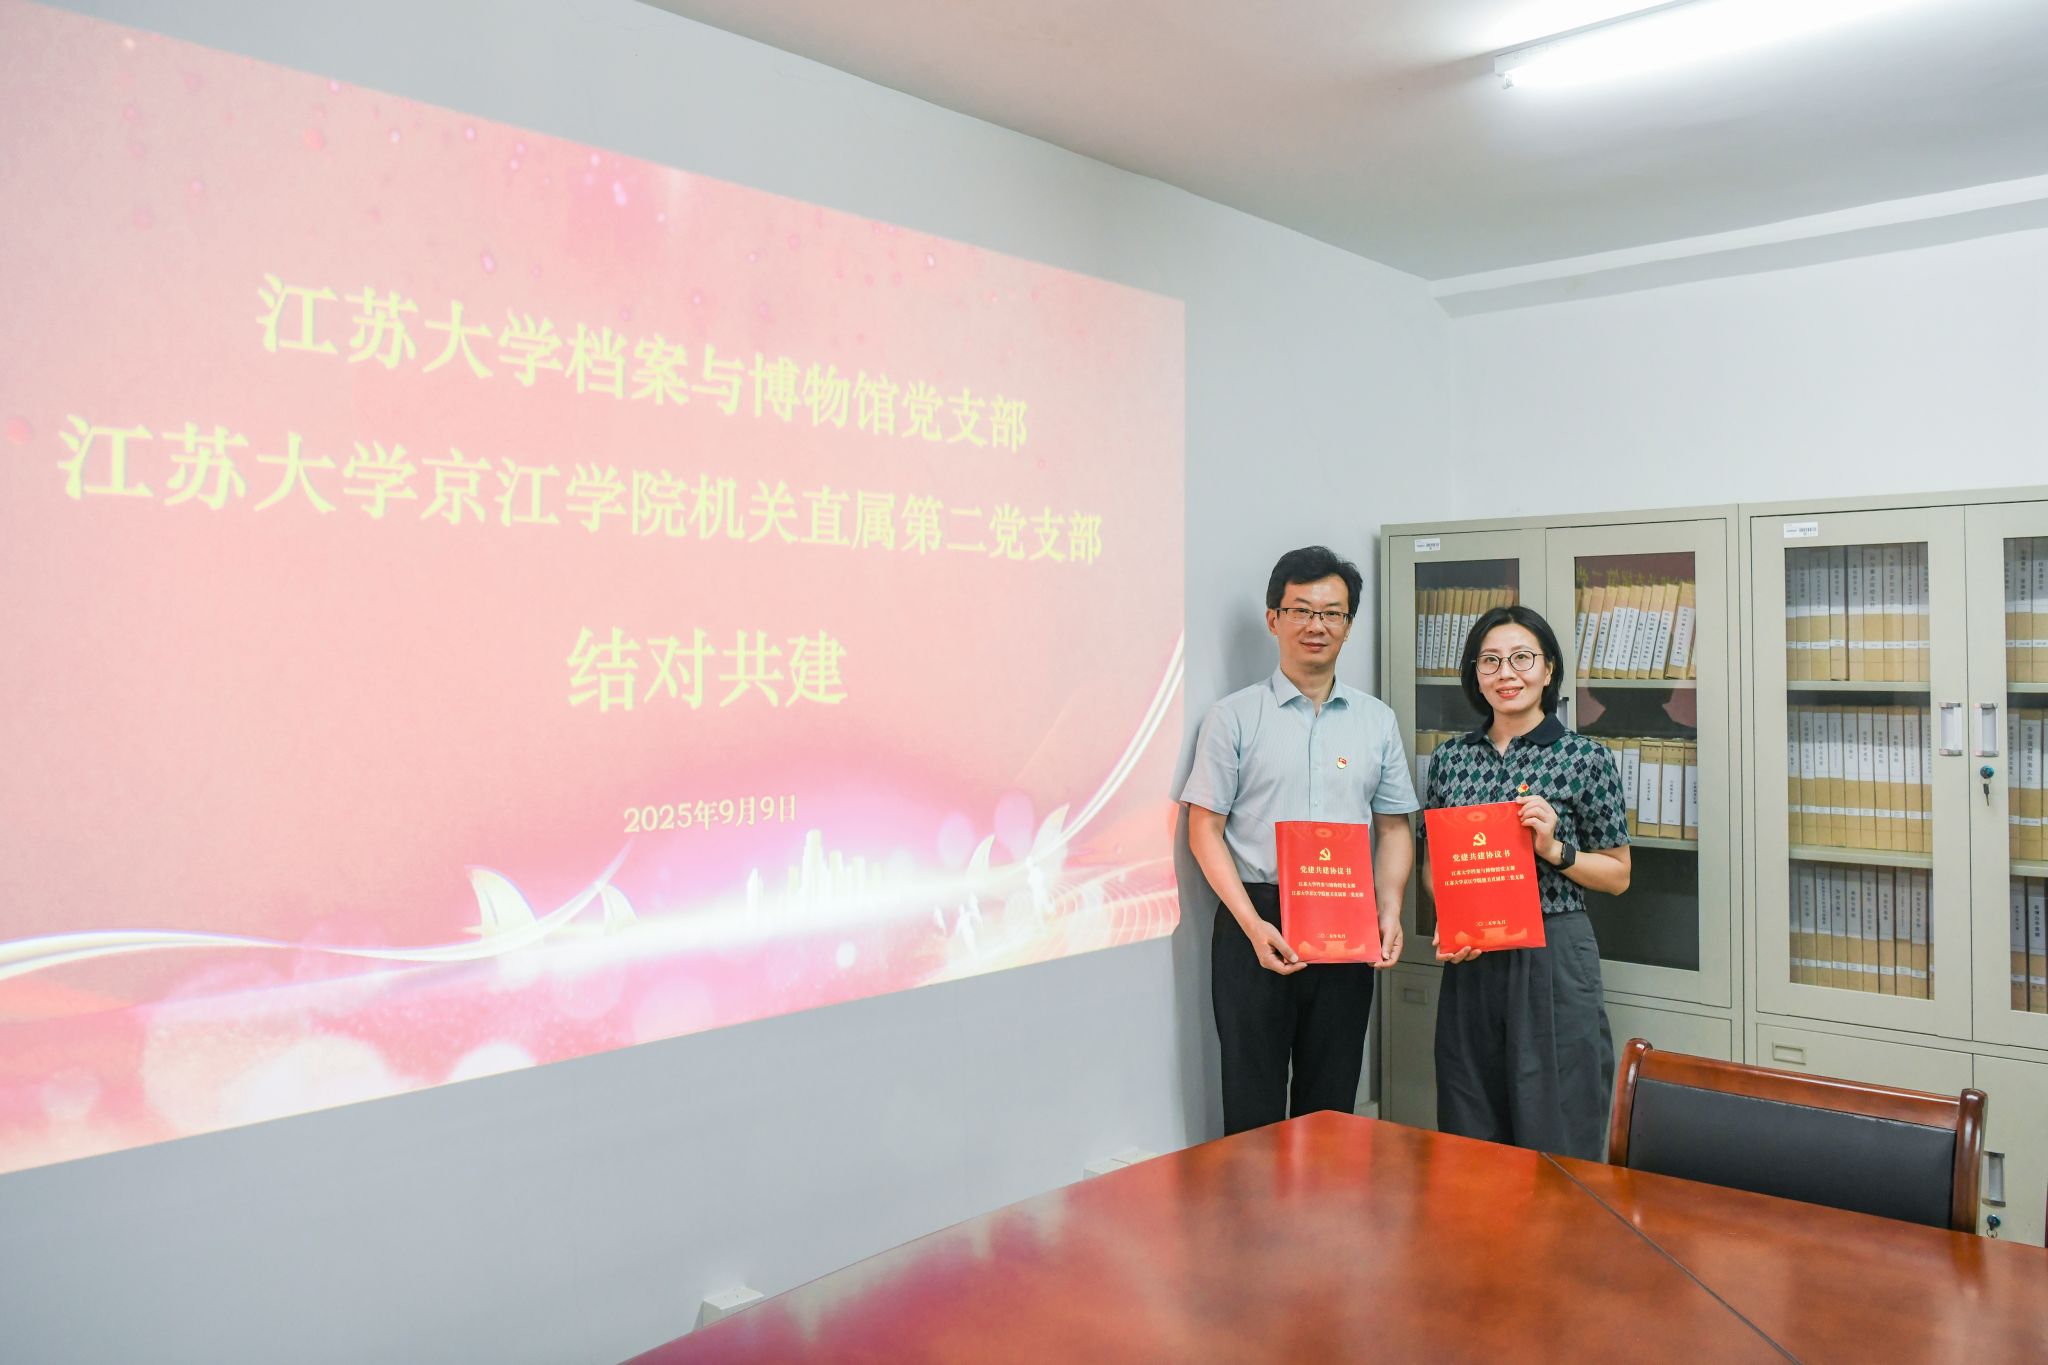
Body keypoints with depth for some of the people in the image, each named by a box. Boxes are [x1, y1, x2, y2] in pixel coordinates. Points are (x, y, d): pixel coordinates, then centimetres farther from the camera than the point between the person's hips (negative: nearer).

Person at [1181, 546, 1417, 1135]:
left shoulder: (1377, 721, 11)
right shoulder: (1234, 717, 0)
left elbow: (1394, 828, 13)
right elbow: (1204, 830, -4)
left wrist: (1390, 913, -4)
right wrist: (1254, 924, -14)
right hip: (1257, 923, -3)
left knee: (1332, 1103, 12)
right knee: (1254, 1105, 3)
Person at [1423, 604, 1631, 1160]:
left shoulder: (1584, 758, -3)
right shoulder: (1450, 758, 7)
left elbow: (1618, 875, 3)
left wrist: (1553, 849, -14)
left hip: (1552, 961, -3)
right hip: (1468, 963, 4)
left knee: (1558, 1145, 3)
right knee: (1469, 1142, 12)